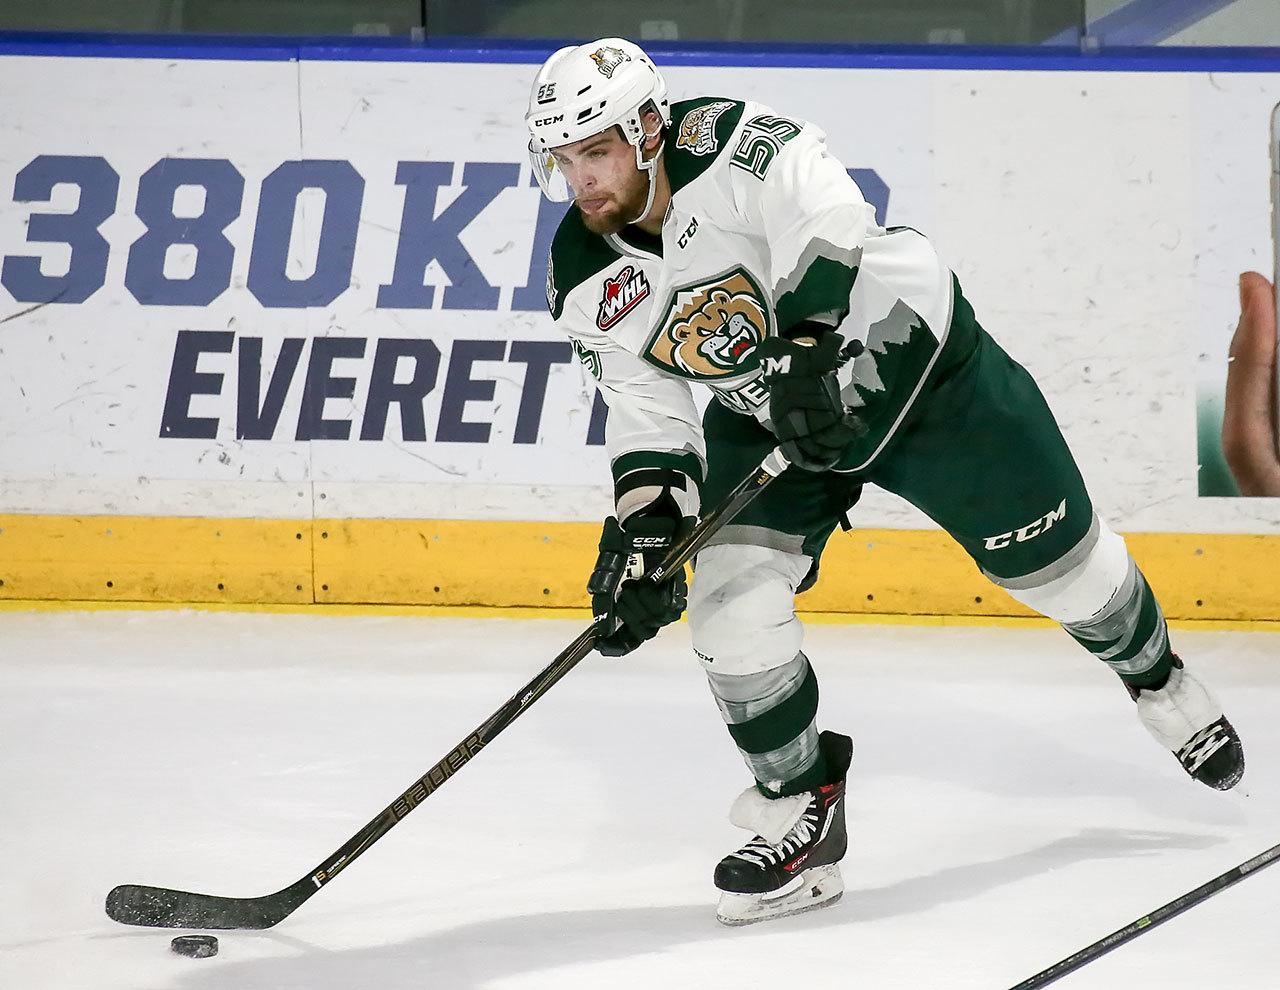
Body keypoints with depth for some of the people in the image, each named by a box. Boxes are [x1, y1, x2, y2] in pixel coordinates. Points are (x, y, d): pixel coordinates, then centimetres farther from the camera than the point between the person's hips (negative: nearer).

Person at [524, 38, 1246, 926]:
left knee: (1055, 557, 11)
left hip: (905, 356, -4)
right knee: (732, 603, -16)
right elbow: (646, 411, -8)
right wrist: (644, 523, -23)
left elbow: (826, 219, -44)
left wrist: (809, 349, -55)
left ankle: (1156, 677, 43)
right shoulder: (586, 284, -13)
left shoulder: (734, 143, -30)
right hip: (768, 414, 4)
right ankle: (801, 821, 2)